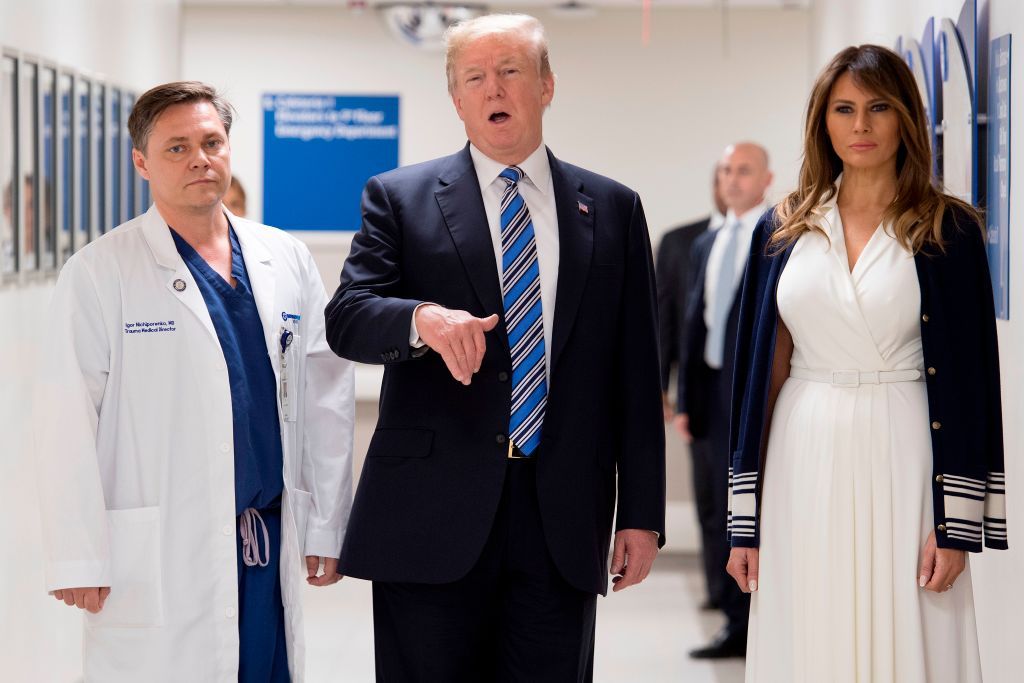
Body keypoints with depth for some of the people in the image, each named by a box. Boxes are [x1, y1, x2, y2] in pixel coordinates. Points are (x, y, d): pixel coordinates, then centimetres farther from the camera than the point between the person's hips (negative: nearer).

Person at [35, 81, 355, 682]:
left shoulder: (286, 261, 10)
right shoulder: (101, 272, -3)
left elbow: (326, 395, 11)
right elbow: (69, 421, -8)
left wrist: (327, 526, 8)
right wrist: (80, 559, -12)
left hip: (270, 545, 4)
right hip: (155, 560, -4)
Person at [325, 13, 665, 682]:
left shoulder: (613, 209, 11)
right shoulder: (399, 197, 6)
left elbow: (636, 374, 9)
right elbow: (346, 318, -6)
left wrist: (643, 513, 4)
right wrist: (422, 319, -28)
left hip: (563, 522, 1)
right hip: (432, 517, -1)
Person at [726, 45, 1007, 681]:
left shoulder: (949, 230, 0)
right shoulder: (783, 229, 8)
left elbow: (968, 375, -2)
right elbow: (760, 369, 9)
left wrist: (956, 524, -9)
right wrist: (745, 522, 5)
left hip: (901, 460, -2)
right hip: (804, 466, 3)